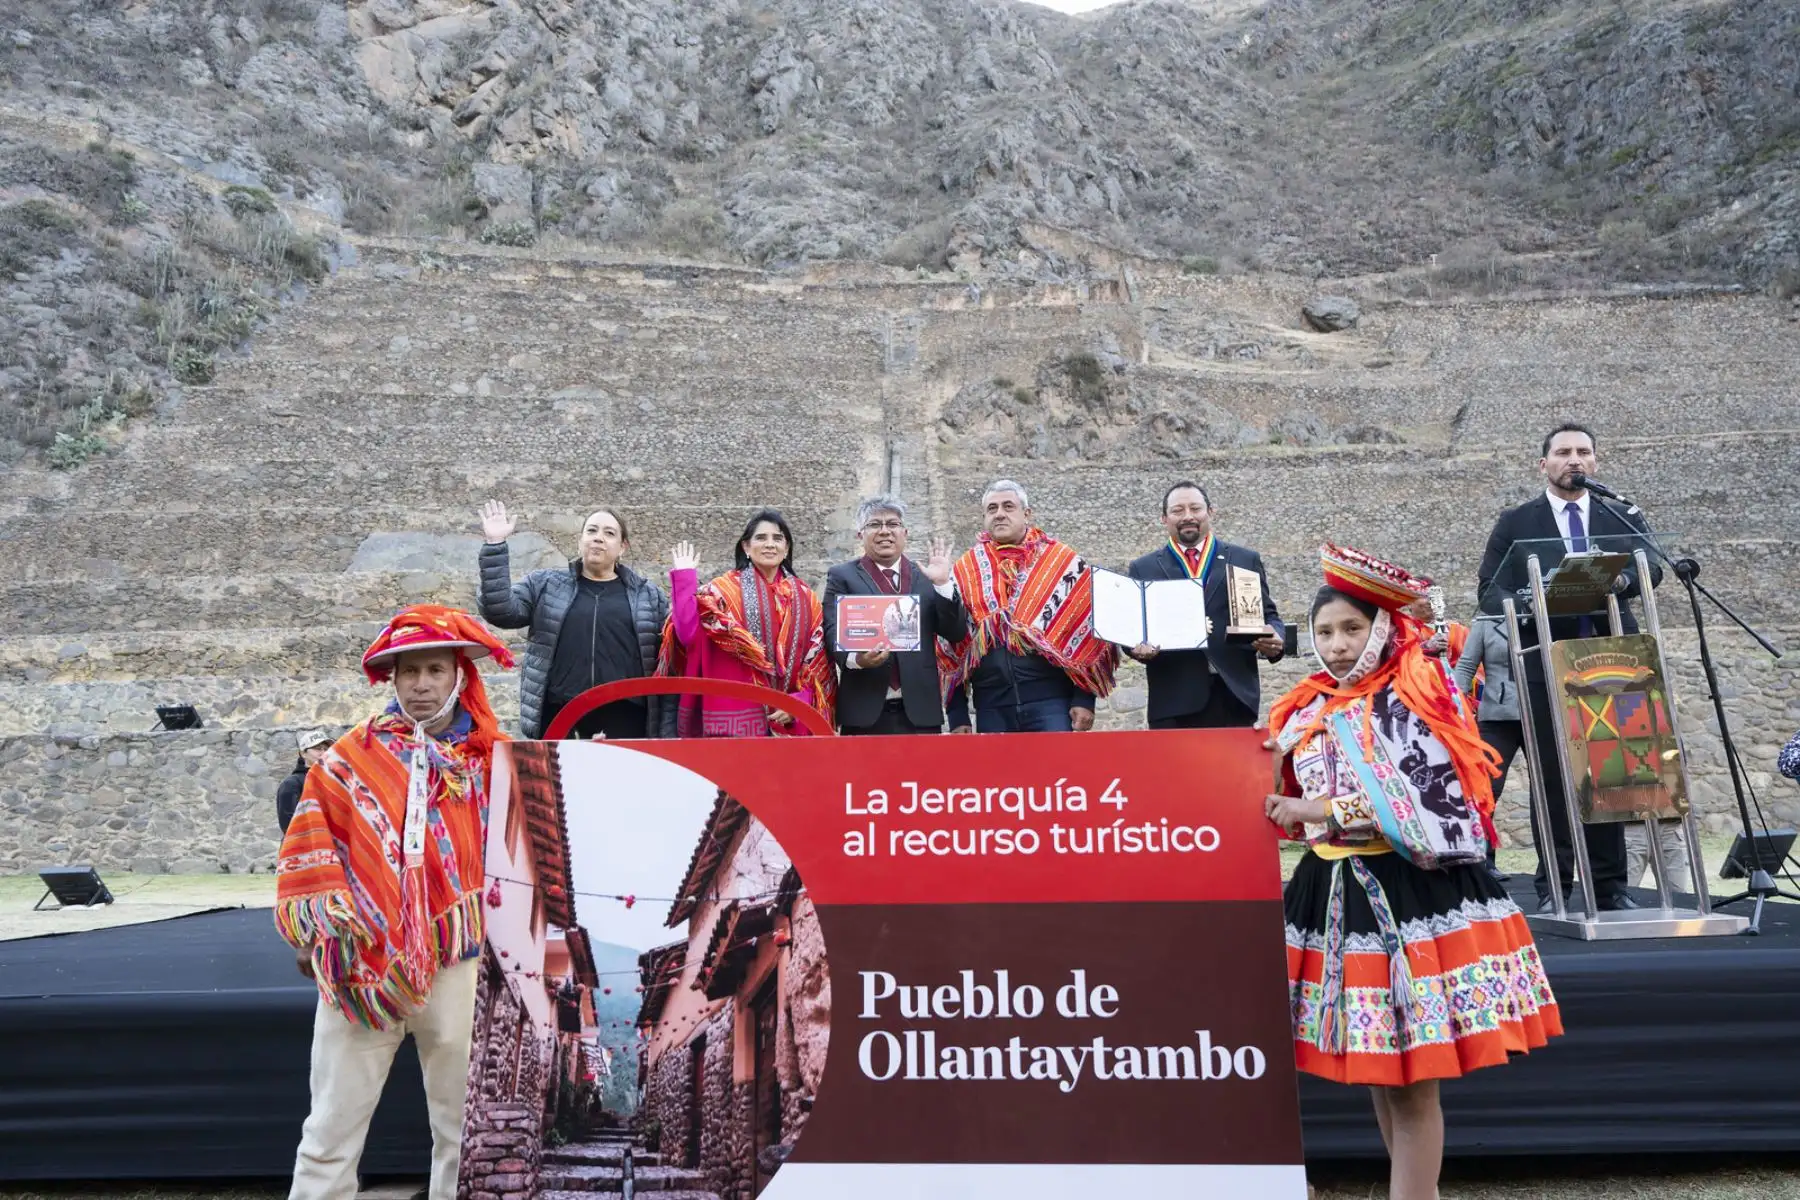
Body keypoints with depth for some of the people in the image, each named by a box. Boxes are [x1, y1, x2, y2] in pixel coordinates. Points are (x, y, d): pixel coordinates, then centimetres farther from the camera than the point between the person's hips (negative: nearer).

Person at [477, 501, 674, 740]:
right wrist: (495, 545, -9)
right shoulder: (546, 584, 12)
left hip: (625, 721, 0)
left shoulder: (650, 596, 11)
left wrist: (667, 732, 0)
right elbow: (500, 611, -2)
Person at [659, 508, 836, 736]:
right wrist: (684, 577, -11)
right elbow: (688, 634, -12)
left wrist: (800, 702, -6)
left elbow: (818, 660, 8)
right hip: (737, 717, -3)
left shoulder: (805, 598, 10)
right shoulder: (725, 589, 2)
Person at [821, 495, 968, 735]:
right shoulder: (842, 576, 7)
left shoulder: (927, 576, 12)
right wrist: (856, 658, -24)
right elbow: (834, 631, -4)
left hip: (920, 713, 2)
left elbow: (956, 634, 7)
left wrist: (942, 583, -6)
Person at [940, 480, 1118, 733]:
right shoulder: (964, 570, 9)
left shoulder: (1062, 561, 3)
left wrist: (1085, 698, -5)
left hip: (1051, 703, -2)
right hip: (991, 710, 2)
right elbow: (950, 645, 9)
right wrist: (957, 715, 5)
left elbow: (1088, 628, 1)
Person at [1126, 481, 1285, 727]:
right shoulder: (1142, 568, 12)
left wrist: (1273, 640, -9)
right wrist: (1139, 646, -14)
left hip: (1235, 696, 1)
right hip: (1174, 701, -1)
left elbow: (1268, 615, 13)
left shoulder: (1246, 560, 13)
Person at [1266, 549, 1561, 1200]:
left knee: (1412, 1079, 0)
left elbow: (1421, 808, -17)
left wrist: (1320, 812, -18)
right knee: (1378, 1069, 16)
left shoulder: (1411, 701, -9)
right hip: (1339, 894, 7)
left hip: (1409, 892, -6)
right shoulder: (1309, 710, 11)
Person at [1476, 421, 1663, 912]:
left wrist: (1619, 579, -23)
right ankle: (1552, 887, 7)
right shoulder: (1515, 523, 9)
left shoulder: (1622, 517, 14)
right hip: (1547, 664, -2)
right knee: (1552, 776, 1)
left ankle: (1610, 885, 14)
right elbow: (1489, 589, 2)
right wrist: (1527, 604, -19)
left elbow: (1651, 565, -1)